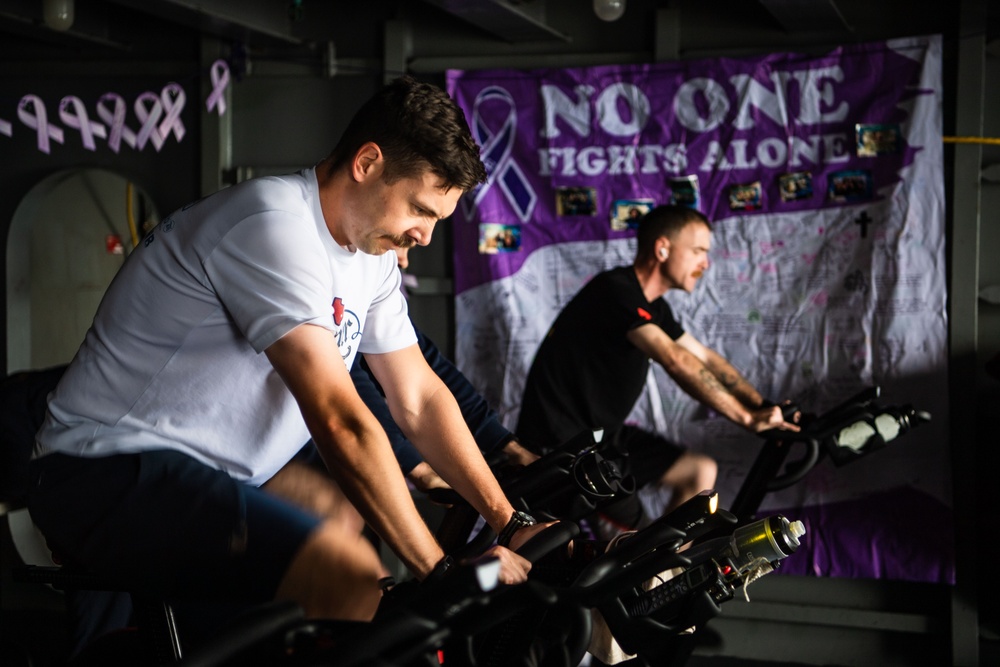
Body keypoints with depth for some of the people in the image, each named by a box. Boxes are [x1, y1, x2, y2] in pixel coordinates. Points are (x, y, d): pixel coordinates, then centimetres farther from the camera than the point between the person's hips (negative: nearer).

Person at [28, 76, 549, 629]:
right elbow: (341, 422, -27)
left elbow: (420, 397, 9)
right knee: (349, 573, -29)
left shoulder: (371, 253, 8)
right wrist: (440, 572, -24)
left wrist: (511, 525, 2)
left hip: (223, 470, 10)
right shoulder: (275, 228, -23)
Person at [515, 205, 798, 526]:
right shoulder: (615, 291, -22)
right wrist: (747, 417, -28)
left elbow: (705, 359, 11)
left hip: (602, 433, 10)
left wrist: (765, 407, -1)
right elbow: (676, 361, -31)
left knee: (700, 472, 6)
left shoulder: (652, 307, 9)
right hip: (557, 444, -10)